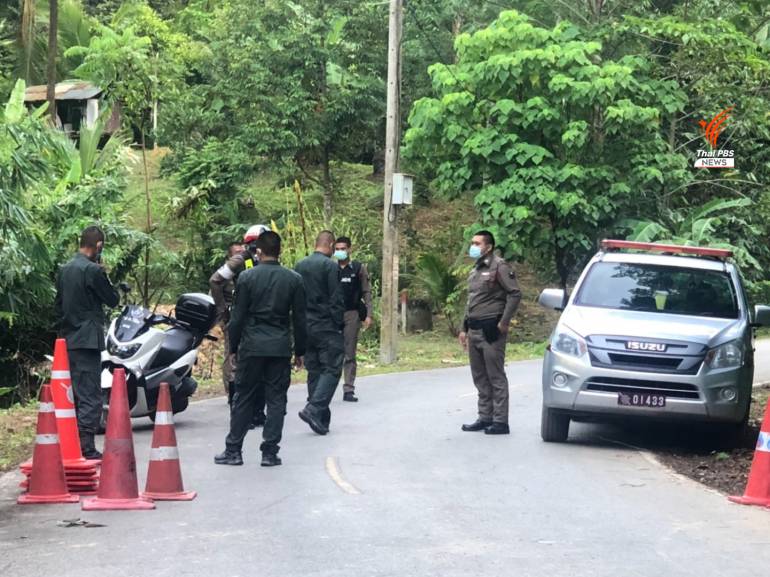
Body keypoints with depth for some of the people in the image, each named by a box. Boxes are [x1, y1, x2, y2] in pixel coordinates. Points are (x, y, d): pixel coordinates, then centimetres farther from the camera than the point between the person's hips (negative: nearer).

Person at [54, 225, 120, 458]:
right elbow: (113, 300, -5)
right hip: (88, 340, -8)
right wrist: (104, 274, 5)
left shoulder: (64, 270, 13)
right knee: (90, 396, -7)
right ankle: (86, 446, -11)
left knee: (74, 395, 13)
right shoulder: (93, 270, -13)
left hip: (68, 340, 8)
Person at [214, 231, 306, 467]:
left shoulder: (246, 278, -3)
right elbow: (299, 319, 4)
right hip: (281, 348, 1)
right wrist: (300, 351, 12)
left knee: (243, 399, 7)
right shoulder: (294, 279, 2)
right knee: (276, 400, 5)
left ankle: (233, 450, 10)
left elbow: (238, 317, -2)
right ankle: (270, 453, 4)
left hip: (252, 347, -1)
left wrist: (233, 348, 8)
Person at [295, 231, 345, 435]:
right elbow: (337, 299, -14)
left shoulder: (300, 265, 9)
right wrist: (340, 324, -5)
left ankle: (321, 418, 13)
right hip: (326, 326, -7)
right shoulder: (330, 266, -11)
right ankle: (314, 409, -19)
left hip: (305, 326, 7)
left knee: (314, 370, 12)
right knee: (332, 369, -4)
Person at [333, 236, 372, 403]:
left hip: (351, 314, 0)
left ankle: (348, 389, 4)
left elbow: (366, 292, 5)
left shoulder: (358, 268, 6)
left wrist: (368, 315, -4)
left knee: (349, 354, 2)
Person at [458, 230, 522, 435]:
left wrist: (504, 322, -16)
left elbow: (515, 294, -15)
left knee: (496, 377, -6)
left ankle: (500, 421, -5)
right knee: (480, 378, 12)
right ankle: (485, 417, 19)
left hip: (491, 330, -9)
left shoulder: (499, 267, -8)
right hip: (474, 330, 9)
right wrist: (465, 329, 19)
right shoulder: (475, 271, 18)